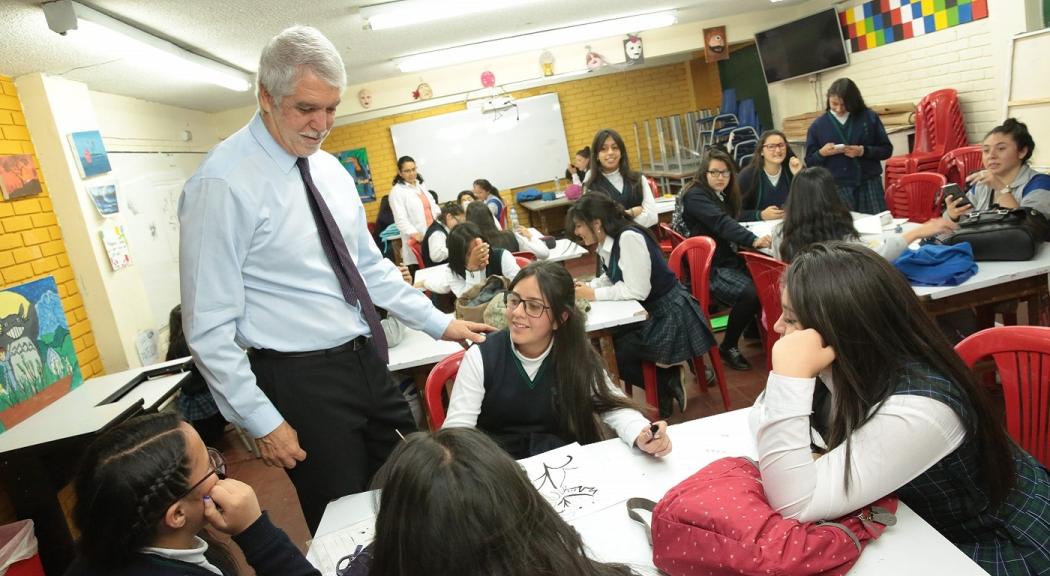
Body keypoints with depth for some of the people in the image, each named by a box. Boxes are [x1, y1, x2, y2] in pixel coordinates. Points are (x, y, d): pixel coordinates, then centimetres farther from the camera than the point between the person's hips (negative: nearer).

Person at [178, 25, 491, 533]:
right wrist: (261, 421, -14)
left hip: (369, 362, 7)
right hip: (303, 379, -7)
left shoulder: (329, 168, 6)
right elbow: (209, 326, -15)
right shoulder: (223, 183, -16)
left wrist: (440, 324, 10)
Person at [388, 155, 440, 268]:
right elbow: (401, 220, -14)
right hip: (417, 241, -7)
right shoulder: (397, 191, -5)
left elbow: (433, 207, 24)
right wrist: (415, 234, -27)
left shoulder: (421, 186, 18)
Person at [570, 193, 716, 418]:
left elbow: (637, 290, -26)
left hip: (669, 317, -9)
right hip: (647, 313, 9)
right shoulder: (607, 242, 4)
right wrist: (585, 286, -8)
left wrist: (594, 295, -20)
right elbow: (611, 279, 11)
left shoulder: (629, 237, -24)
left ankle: (666, 384, 7)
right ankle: (666, 381, 11)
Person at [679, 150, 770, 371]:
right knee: (750, 294, -27)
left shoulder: (724, 195, 15)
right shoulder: (695, 195, -13)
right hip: (708, 268, -8)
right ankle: (728, 347, -6)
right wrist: (753, 240, -41)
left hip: (729, 260, 8)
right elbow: (721, 222, -29)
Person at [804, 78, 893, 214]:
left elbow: (887, 150, 5)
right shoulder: (818, 125, 3)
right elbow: (810, 162, 6)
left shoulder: (869, 117, 3)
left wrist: (863, 151, -12)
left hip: (870, 184, 1)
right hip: (837, 188, 0)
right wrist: (821, 153, -14)